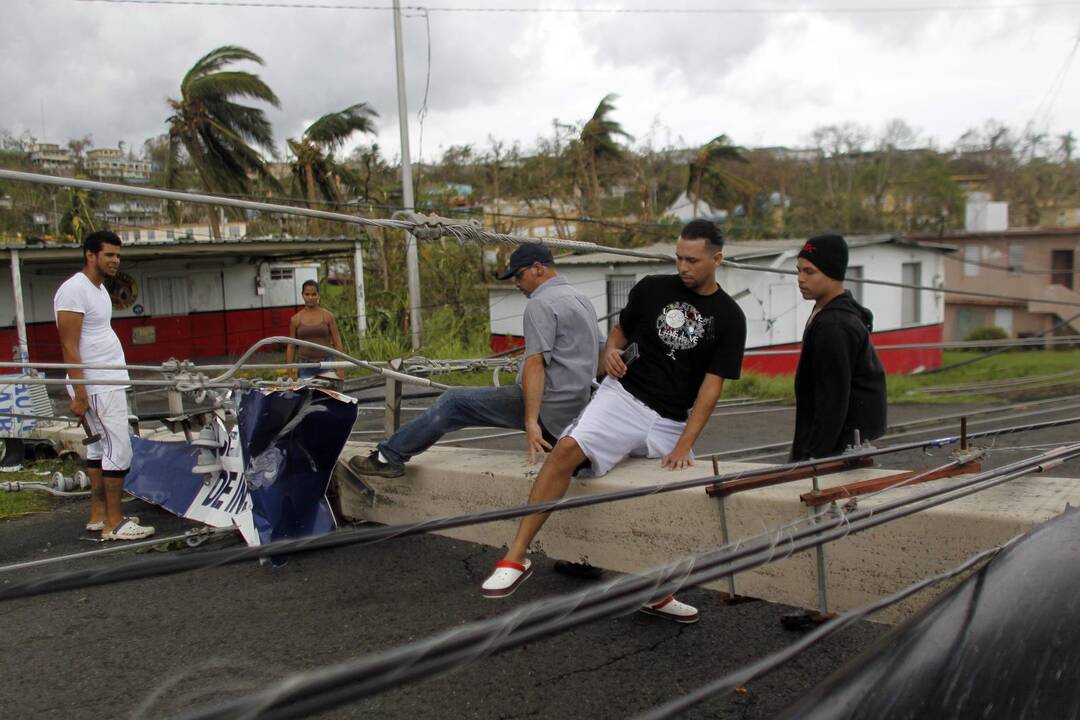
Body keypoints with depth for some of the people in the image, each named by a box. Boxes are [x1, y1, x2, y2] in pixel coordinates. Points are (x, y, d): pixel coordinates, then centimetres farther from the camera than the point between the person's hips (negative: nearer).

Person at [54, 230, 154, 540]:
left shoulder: (99, 288, 15)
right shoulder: (74, 290, -14)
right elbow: (69, 347, -17)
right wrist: (79, 395, -19)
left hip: (109, 383, 9)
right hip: (96, 387, -9)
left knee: (99, 448, 13)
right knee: (119, 450, -8)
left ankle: (98, 515, 21)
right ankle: (114, 524, -2)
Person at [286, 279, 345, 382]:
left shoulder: (328, 316, 3)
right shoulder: (296, 319, 5)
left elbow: (337, 343, 2)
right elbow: (291, 346, 9)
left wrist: (340, 369, -4)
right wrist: (290, 372, 3)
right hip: (305, 367, 1)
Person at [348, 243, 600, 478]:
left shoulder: (541, 304, -11)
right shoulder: (581, 298, 20)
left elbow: (535, 364, -21)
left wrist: (531, 421, -28)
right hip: (576, 408, 10)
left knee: (454, 402, -3)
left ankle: (388, 457, 1)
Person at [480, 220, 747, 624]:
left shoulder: (729, 318, 1)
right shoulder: (652, 289, 5)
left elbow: (711, 387, -4)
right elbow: (620, 331, 20)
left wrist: (683, 447, -12)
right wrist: (611, 352, -5)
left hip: (672, 422, 1)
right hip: (623, 397, -1)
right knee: (567, 449, -25)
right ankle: (516, 556, -23)